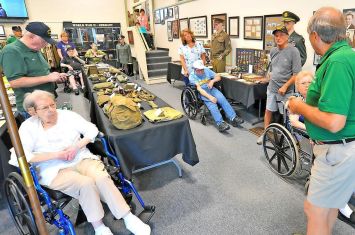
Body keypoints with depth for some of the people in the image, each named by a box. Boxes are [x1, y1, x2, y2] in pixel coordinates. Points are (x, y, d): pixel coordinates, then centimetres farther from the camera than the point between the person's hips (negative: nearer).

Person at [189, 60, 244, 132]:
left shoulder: (206, 70, 7)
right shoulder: (192, 76, -7)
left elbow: (218, 77, 11)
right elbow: (199, 89, -19)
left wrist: (212, 81, -12)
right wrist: (210, 97, -30)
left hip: (211, 89, 5)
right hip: (202, 92, -4)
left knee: (222, 99, -22)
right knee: (212, 104, -32)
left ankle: (233, 118, -25)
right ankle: (220, 123, -43)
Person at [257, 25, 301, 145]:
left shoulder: (293, 51, -12)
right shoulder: (273, 51, 6)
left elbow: (297, 73, -14)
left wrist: (285, 86, -18)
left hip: (286, 90, -5)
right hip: (272, 88, 5)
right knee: (268, 110, 10)